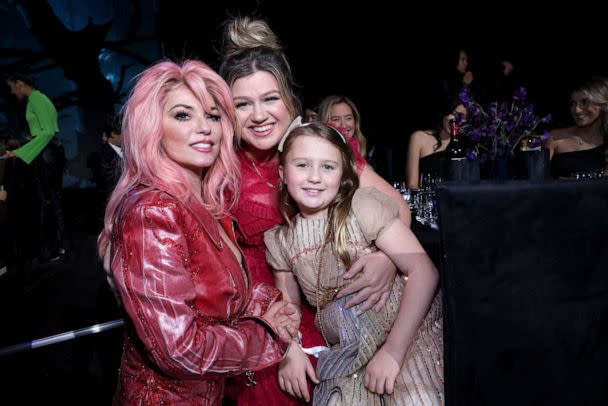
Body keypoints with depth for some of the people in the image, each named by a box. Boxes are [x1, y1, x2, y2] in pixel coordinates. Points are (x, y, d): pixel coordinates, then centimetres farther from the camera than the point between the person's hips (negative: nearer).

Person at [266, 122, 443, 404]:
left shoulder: (362, 206, -10)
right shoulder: (279, 240, 3)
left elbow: (423, 271, -15)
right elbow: (287, 304, 14)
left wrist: (393, 349, -19)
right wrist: (290, 351, -6)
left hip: (407, 331, -3)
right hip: (346, 352, 3)